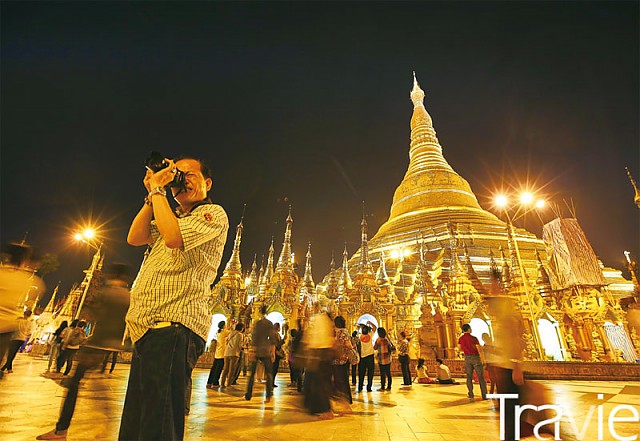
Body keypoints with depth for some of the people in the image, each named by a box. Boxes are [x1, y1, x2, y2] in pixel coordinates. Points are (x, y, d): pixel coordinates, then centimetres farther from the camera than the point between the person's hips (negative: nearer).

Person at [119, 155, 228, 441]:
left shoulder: (213, 214, -2)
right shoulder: (172, 217, 26)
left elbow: (174, 237, -19)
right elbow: (134, 238, 13)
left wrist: (158, 190, -7)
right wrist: (153, 194, 8)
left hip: (175, 327, -9)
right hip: (148, 328, 9)